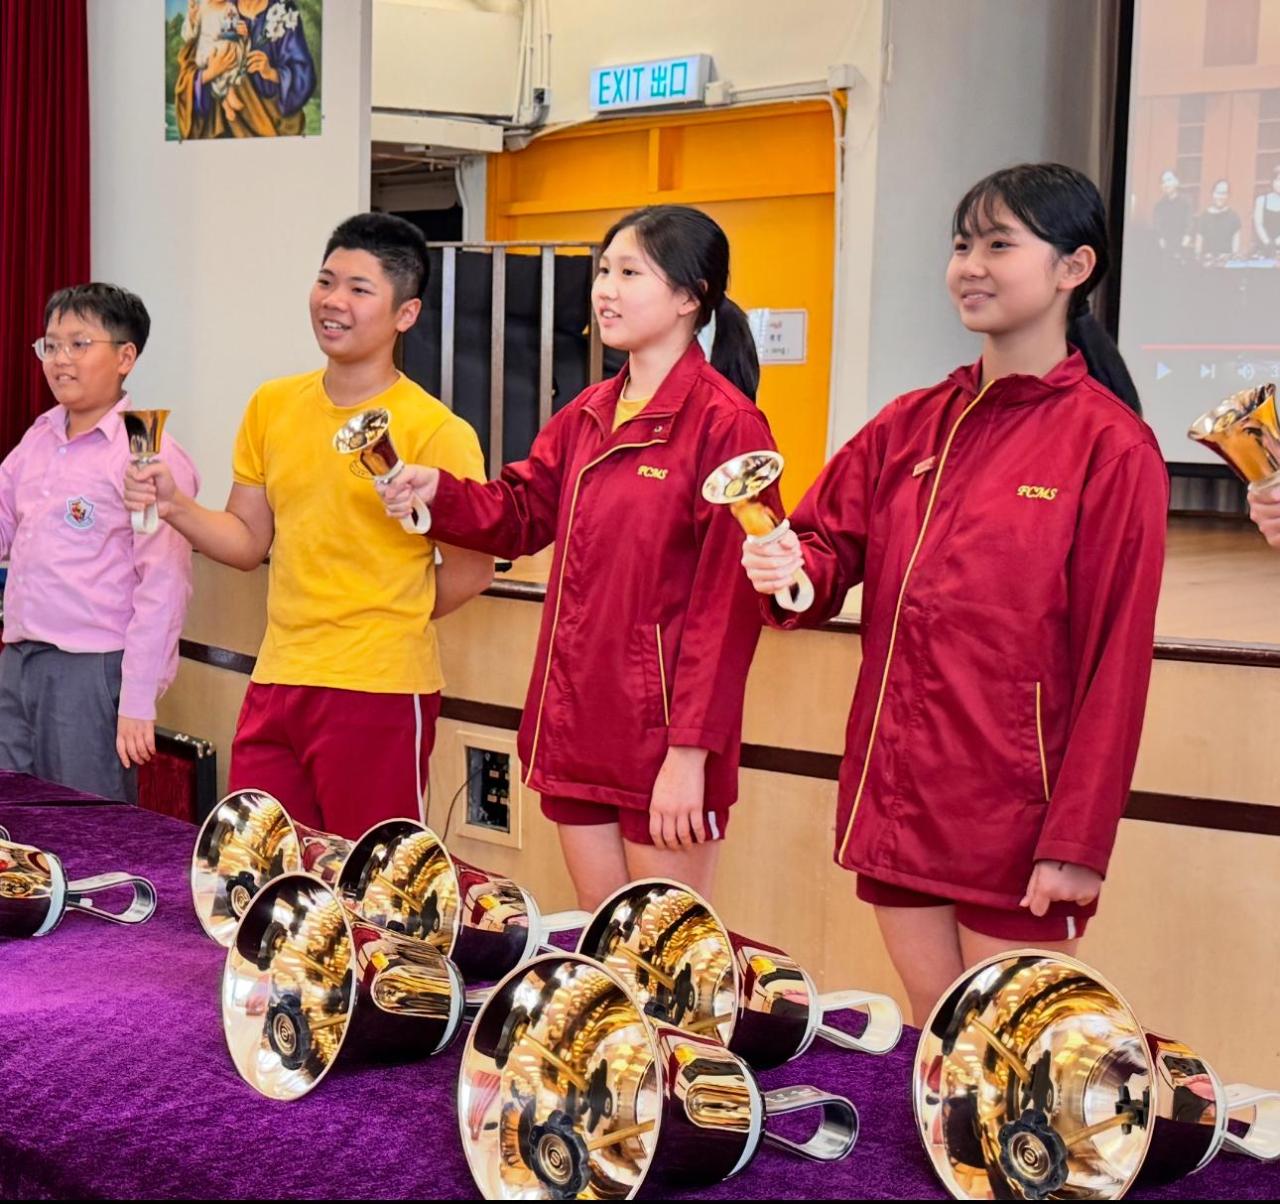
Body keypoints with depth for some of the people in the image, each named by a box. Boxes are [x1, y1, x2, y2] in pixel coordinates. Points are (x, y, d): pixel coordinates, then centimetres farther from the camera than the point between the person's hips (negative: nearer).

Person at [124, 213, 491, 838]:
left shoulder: (433, 431, -10)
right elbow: (248, 542, 13)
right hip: (275, 683, 6)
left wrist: (385, 622, 1)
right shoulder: (271, 406, 8)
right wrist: (175, 506, -3)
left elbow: (471, 568, -7)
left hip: (377, 692, -6)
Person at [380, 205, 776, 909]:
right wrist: (437, 492, -2)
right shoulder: (587, 416, 12)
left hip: (661, 734, -7)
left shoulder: (725, 423, -13)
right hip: (579, 720, 7)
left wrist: (690, 750, -18)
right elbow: (520, 513, 19)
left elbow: (727, 603, -15)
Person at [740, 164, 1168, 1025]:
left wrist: (1076, 841, -13)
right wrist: (796, 571, -13)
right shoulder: (910, 426, 8)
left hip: (1014, 815, -5)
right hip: (898, 796, 5)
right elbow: (833, 541, 12)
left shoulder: (1110, 446, -9)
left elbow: (1116, 662, -11)